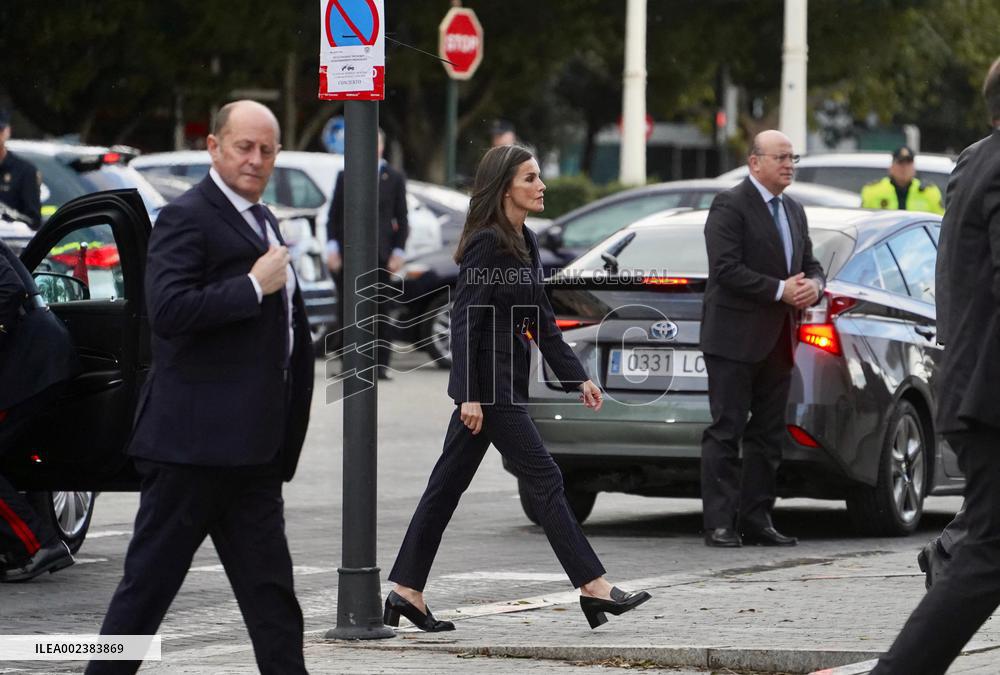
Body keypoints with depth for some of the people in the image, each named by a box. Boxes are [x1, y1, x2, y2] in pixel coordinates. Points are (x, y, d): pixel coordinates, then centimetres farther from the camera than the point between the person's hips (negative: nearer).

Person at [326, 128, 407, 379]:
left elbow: (401, 218, 6)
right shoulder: (345, 177, 9)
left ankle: (381, 364, 5)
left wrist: (398, 252, -3)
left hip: (380, 253, -1)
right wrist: (332, 246, -3)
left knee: (380, 310, 1)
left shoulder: (394, 178, 7)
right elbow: (333, 215, 9)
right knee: (348, 309, 0)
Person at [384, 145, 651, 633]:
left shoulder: (524, 243, 13)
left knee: (448, 484, 9)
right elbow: (465, 319, -17)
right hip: (487, 381, -9)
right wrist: (470, 395, -20)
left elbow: (541, 318, 18)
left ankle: (406, 591, 12)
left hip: (504, 381, 9)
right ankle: (593, 587, -2)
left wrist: (576, 377, 15)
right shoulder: (487, 243, -15)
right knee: (544, 479, -6)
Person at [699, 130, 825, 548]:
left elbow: (810, 265, 20)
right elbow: (726, 269, -18)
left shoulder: (794, 211, 18)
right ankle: (720, 524, -6)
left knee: (768, 435, 8)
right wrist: (780, 290, -20)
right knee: (726, 431, -6)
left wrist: (813, 286, -4)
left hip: (777, 341, 8)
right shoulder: (730, 206, -8)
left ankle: (756, 520, 12)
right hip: (735, 338, -8)